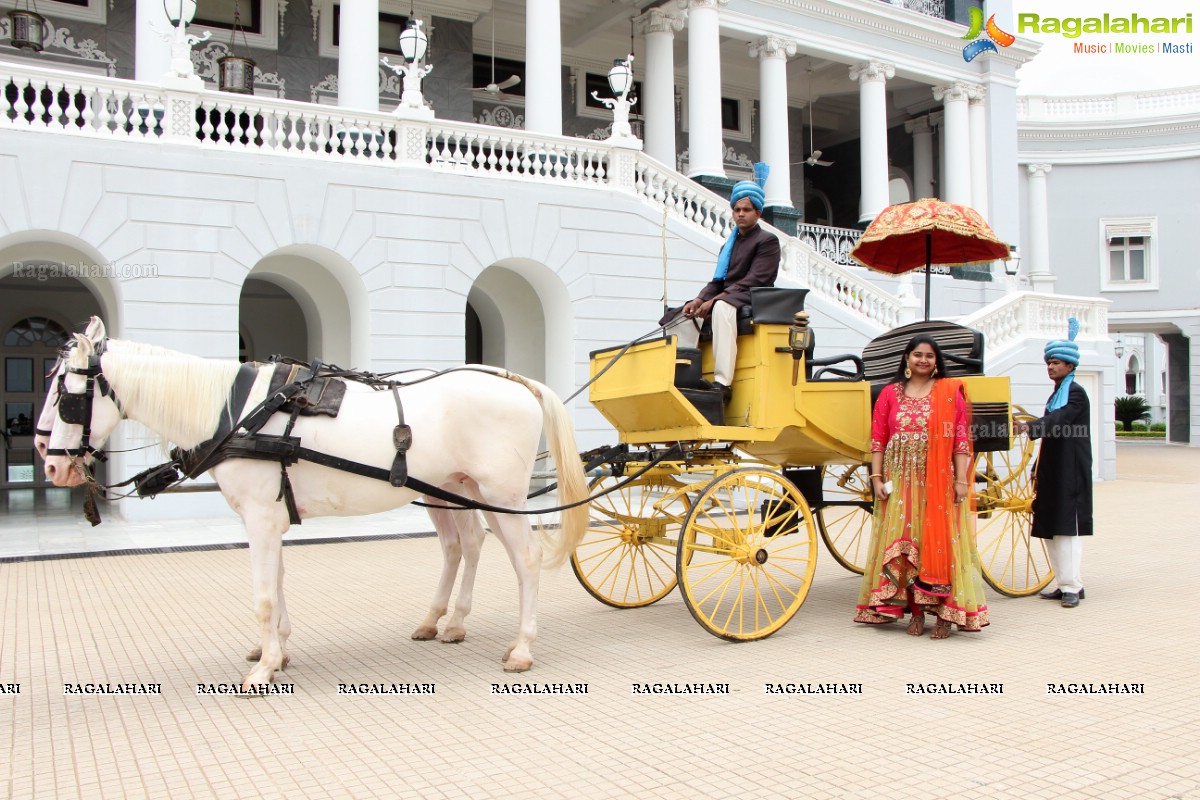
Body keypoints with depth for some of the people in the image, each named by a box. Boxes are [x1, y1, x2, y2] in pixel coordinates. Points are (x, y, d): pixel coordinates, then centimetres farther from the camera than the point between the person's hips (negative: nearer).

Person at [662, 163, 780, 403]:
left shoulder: (767, 241, -1)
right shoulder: (728, 245, 24)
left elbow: (754, 281, -14)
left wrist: (714, 300, -21)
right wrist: (699, 300, -4)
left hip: (752, 302, -8)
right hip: (724, 299, 9)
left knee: (722, 308, -40)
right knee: (682, 318, -7)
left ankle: (723, 382, -46)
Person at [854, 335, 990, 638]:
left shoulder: (950, 392, 5)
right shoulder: (890, 393, 9)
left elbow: (961, 439, 0)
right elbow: (878, 439, 6)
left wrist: (961, 480, -6)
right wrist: (877, 478, -2)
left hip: (939, 482, -2)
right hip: (900, 482, 2)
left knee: (940, 543, -2)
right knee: (903, 543, 2)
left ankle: (944, 612, 5)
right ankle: (915, 611, 11)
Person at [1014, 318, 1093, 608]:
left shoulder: (1076, 394, -7)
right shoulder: (1055, 396, 18)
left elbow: (1056, 422, -25)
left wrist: (1027, 427, -40)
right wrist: (1037, 471, 19)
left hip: (1070, 473, -9)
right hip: (1053, 473, 9)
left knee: (1067, 528, -10)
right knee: (1050, 529, 8)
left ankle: (1073, 586, -7)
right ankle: (1064, 584, 15)